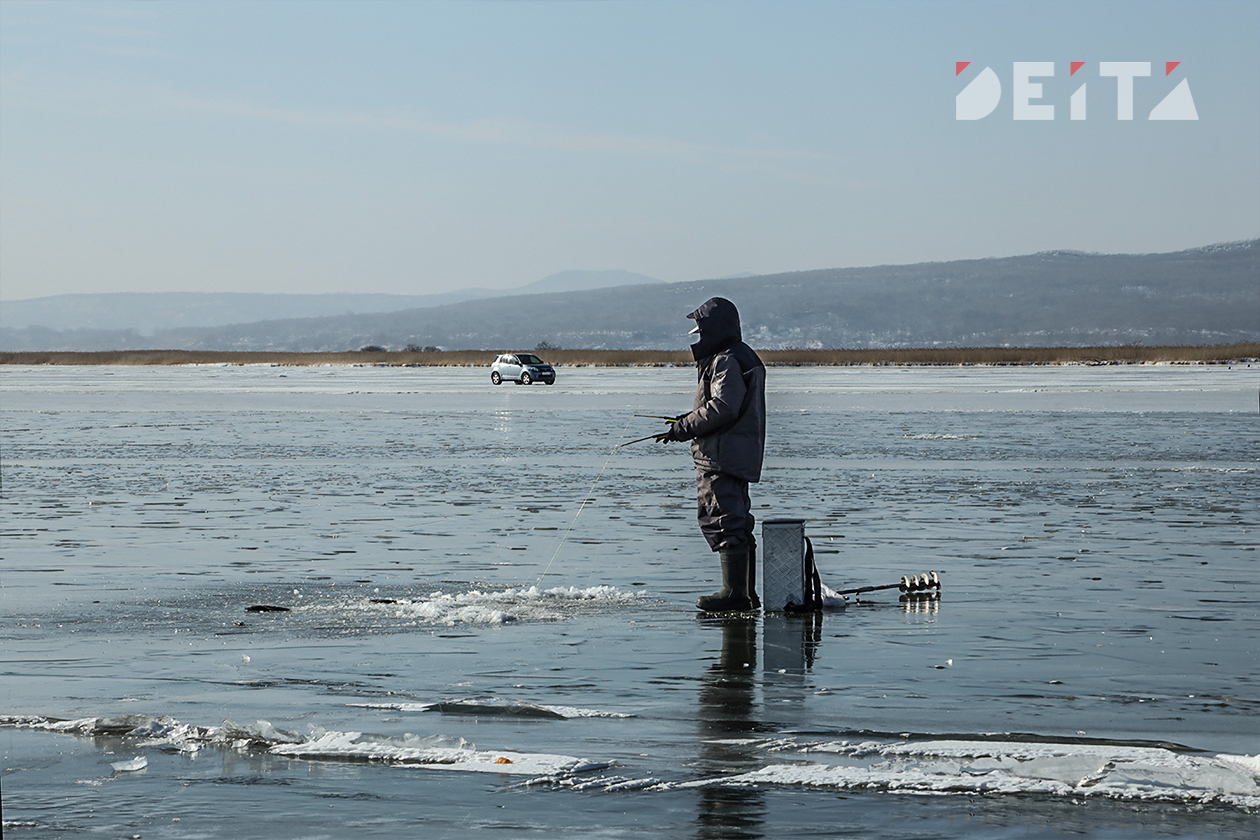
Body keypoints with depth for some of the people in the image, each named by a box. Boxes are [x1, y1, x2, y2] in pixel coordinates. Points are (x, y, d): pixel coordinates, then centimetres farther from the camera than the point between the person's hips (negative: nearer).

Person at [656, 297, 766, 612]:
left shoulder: (728, 361, -14)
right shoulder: (741, 357, 21)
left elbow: (723, 408, -22)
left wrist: (685, 428, -15)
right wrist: (690, 419, 15)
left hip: (722, 455, -11)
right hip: (737, 456, 11)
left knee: (723, 521, -11)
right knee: (737, 524, 13)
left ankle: (734, 592, -13)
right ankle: (747, 593, 17)